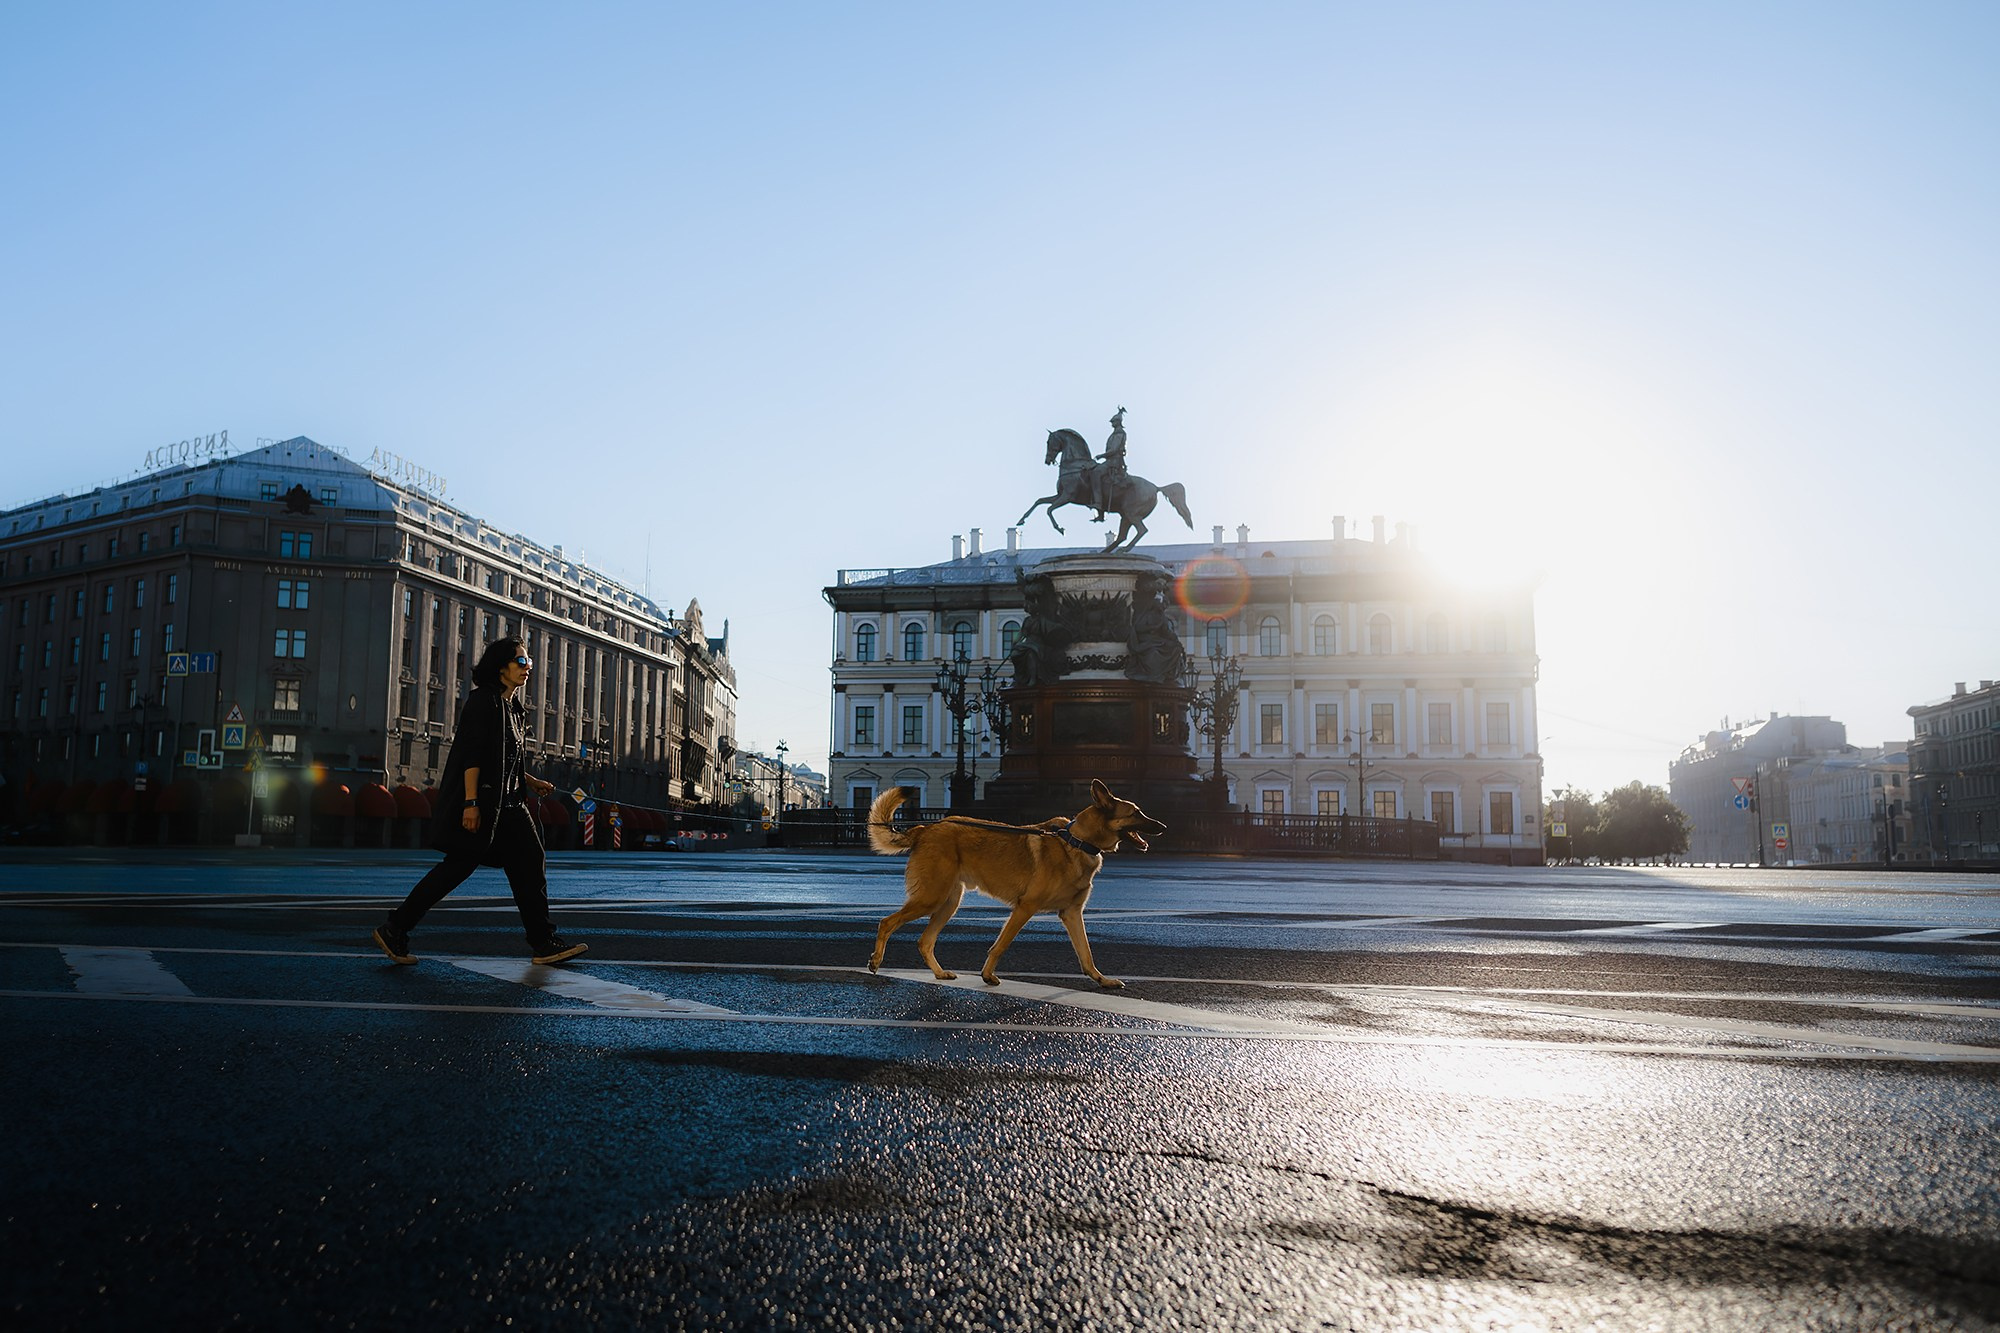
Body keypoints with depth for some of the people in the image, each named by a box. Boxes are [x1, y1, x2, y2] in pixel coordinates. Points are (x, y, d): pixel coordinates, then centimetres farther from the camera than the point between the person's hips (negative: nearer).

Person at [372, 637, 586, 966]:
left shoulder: (514, 708, 17)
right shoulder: (483, 700, -10)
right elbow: (472, 755, -17)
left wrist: (533, 782, 15)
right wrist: (471, 803, -23)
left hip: (508, 804, 9)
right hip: (481, 801, -9)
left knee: (531, 864, 3)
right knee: (459, 865, -6)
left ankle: (543, 942, 5)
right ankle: (395, 929, 6)